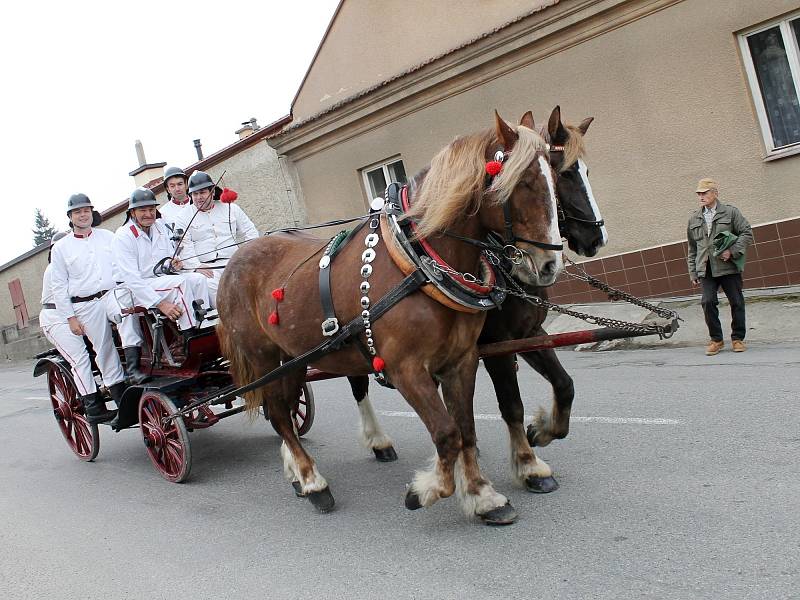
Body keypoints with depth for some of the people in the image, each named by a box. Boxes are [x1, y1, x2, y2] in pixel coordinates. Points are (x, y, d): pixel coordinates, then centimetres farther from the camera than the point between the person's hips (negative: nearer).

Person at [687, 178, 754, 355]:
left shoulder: (730, 212, 2)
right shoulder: (694, 219, 12)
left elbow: (747, 233, -2)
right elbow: (692, 249, 16)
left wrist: (732, 251, -15)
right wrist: (693, 272, 13)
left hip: (729, 267, -2)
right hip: (706, 269, 2)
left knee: (736, 302, 4)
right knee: (708, 302, -9)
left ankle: (738, 338, 19)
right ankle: (716, 339, 5)